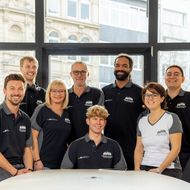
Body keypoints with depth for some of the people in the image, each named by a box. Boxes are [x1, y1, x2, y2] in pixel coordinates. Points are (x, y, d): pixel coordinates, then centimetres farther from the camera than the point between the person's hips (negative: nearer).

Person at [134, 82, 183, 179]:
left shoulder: (172, 118, -4)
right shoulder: (142, 121, 12)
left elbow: (176, 149, -11)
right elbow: (138, 149, 12)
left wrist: (159, 169, -16)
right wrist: (137, 170, -3)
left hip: (168, 170, -4)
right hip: (145, 169, 4)